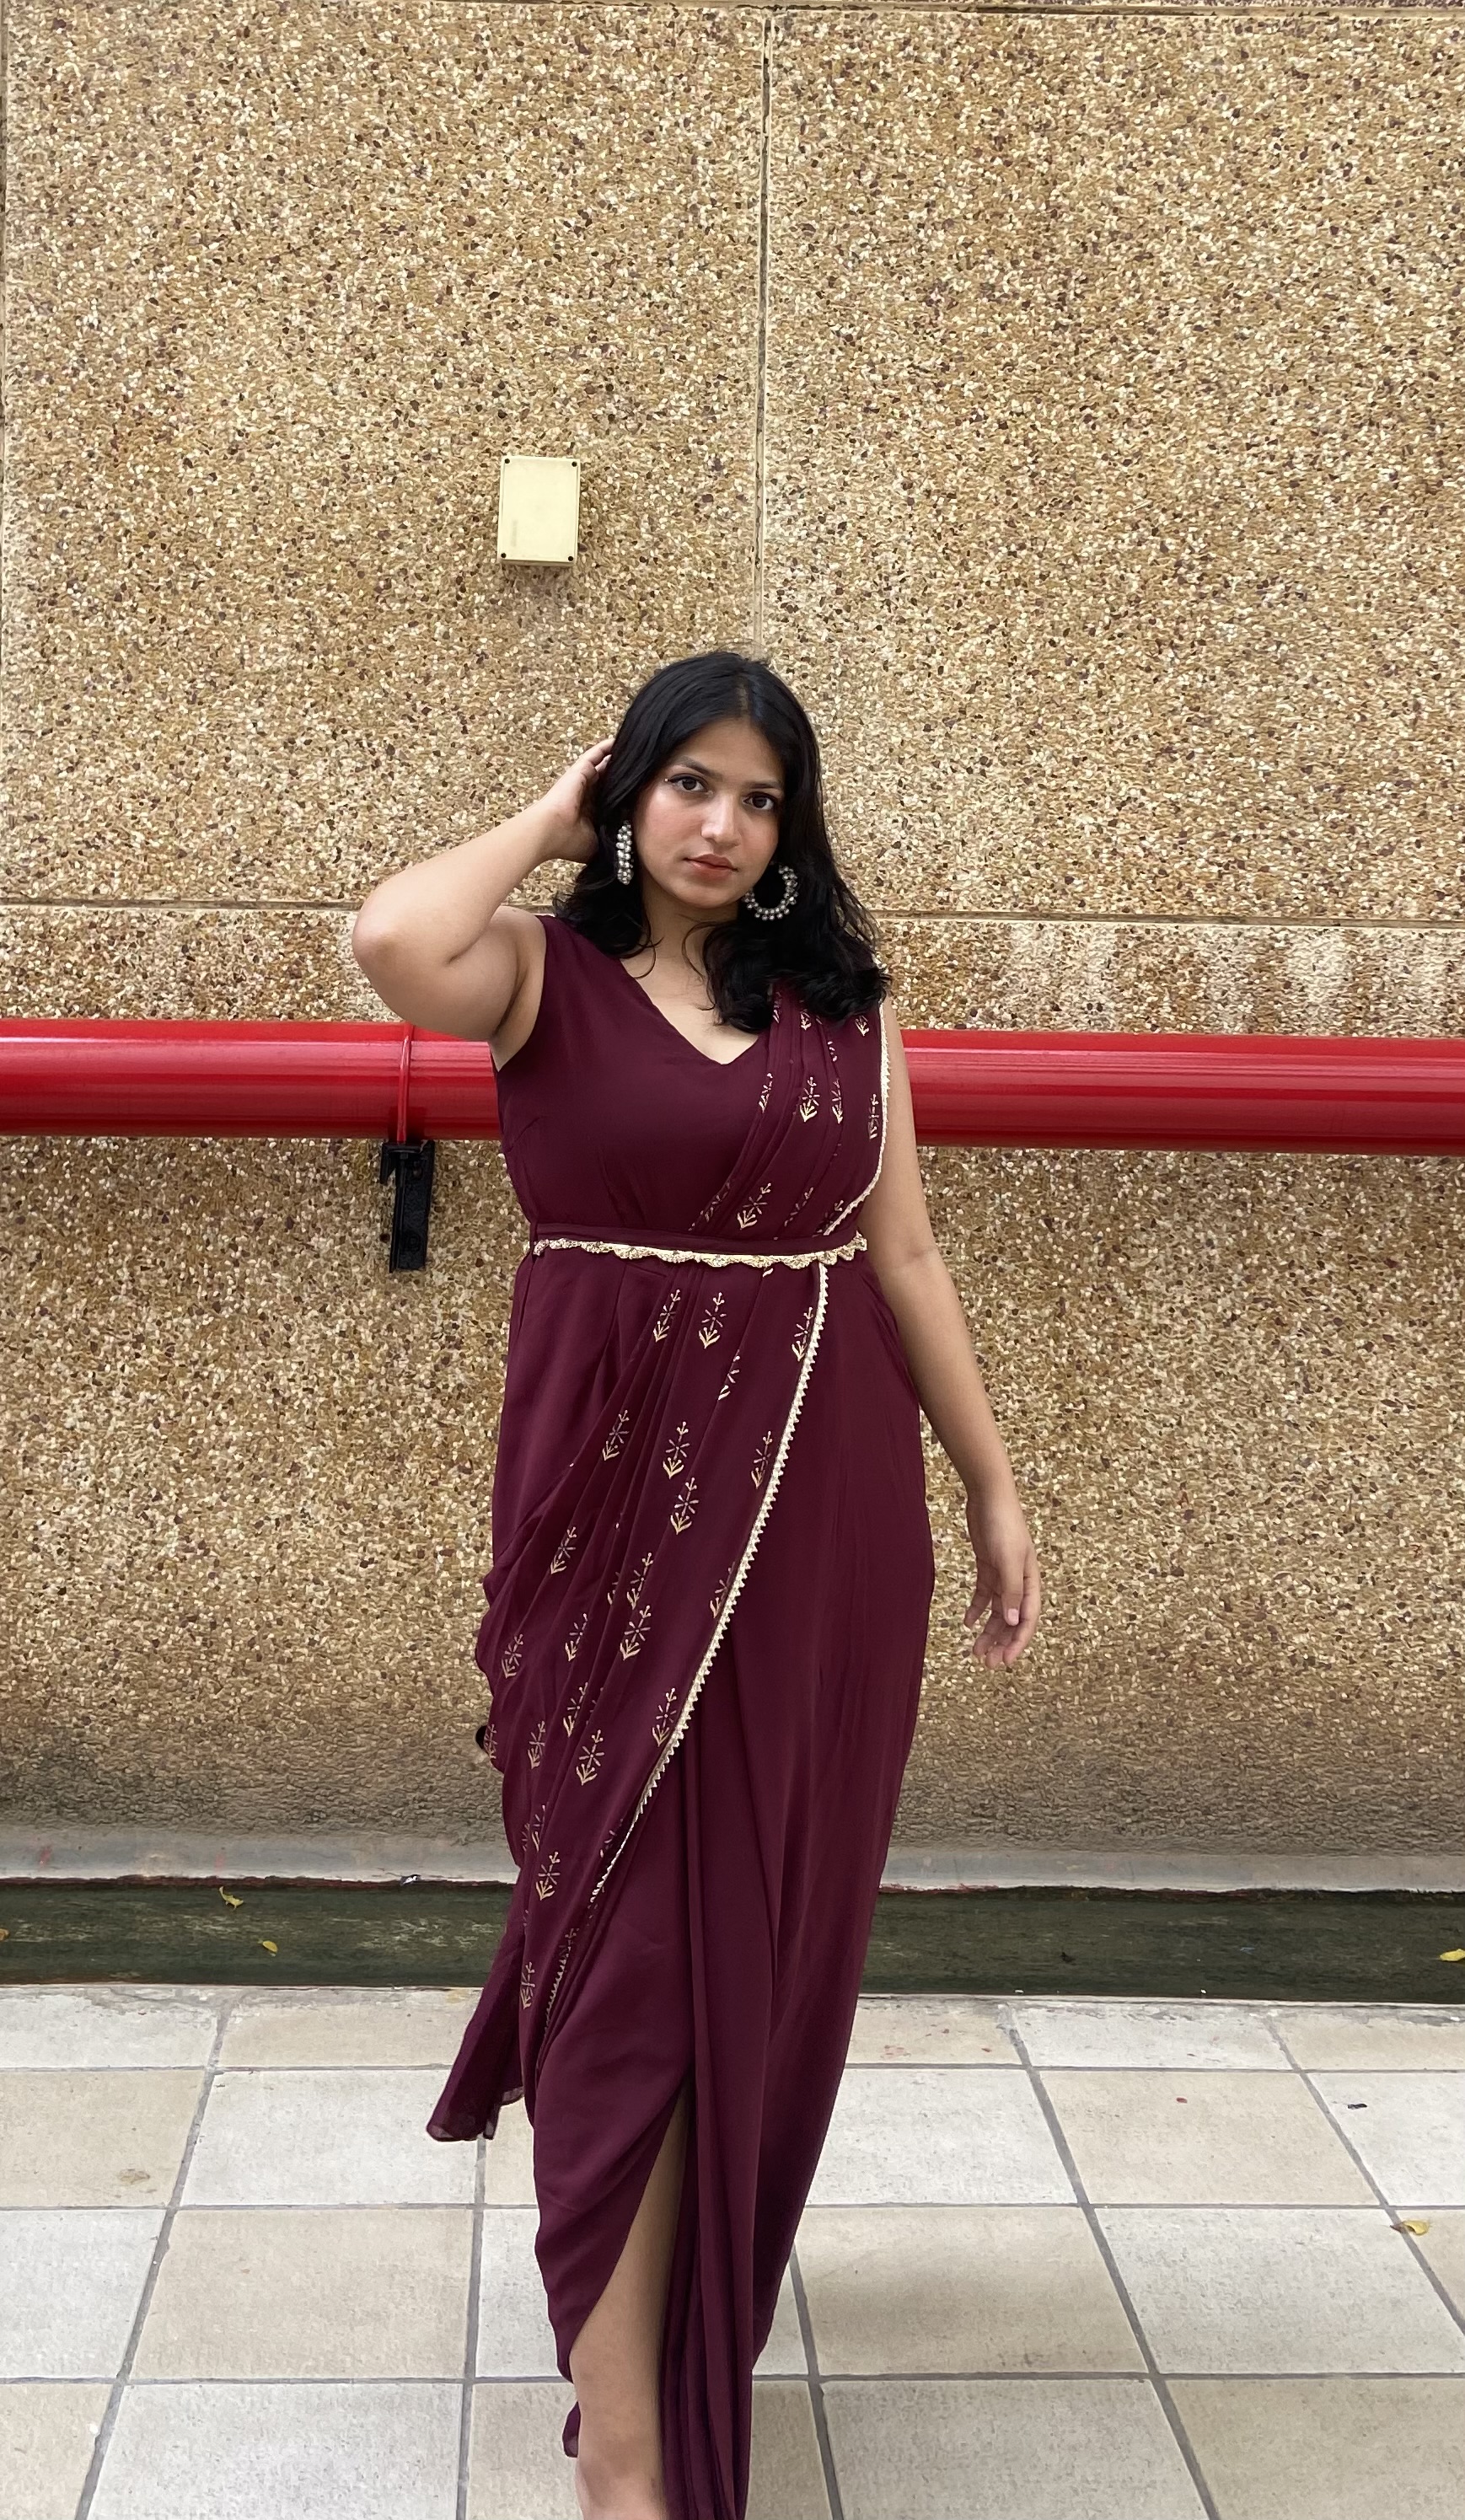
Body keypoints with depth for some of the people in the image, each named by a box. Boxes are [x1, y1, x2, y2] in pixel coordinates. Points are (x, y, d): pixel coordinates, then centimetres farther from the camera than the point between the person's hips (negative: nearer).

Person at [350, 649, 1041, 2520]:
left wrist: (992, 1485, 10)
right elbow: (392, 939, -24)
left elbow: (903, 1256, 12)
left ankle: (695, 2277, 39)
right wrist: (553, 816, -6)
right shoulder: (548, 973, -1)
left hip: (825, 1497, 4)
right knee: (638, 1933, -3)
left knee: (769, 1925, 13)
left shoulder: (841, 1002, 10)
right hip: (617, 1491, -4)